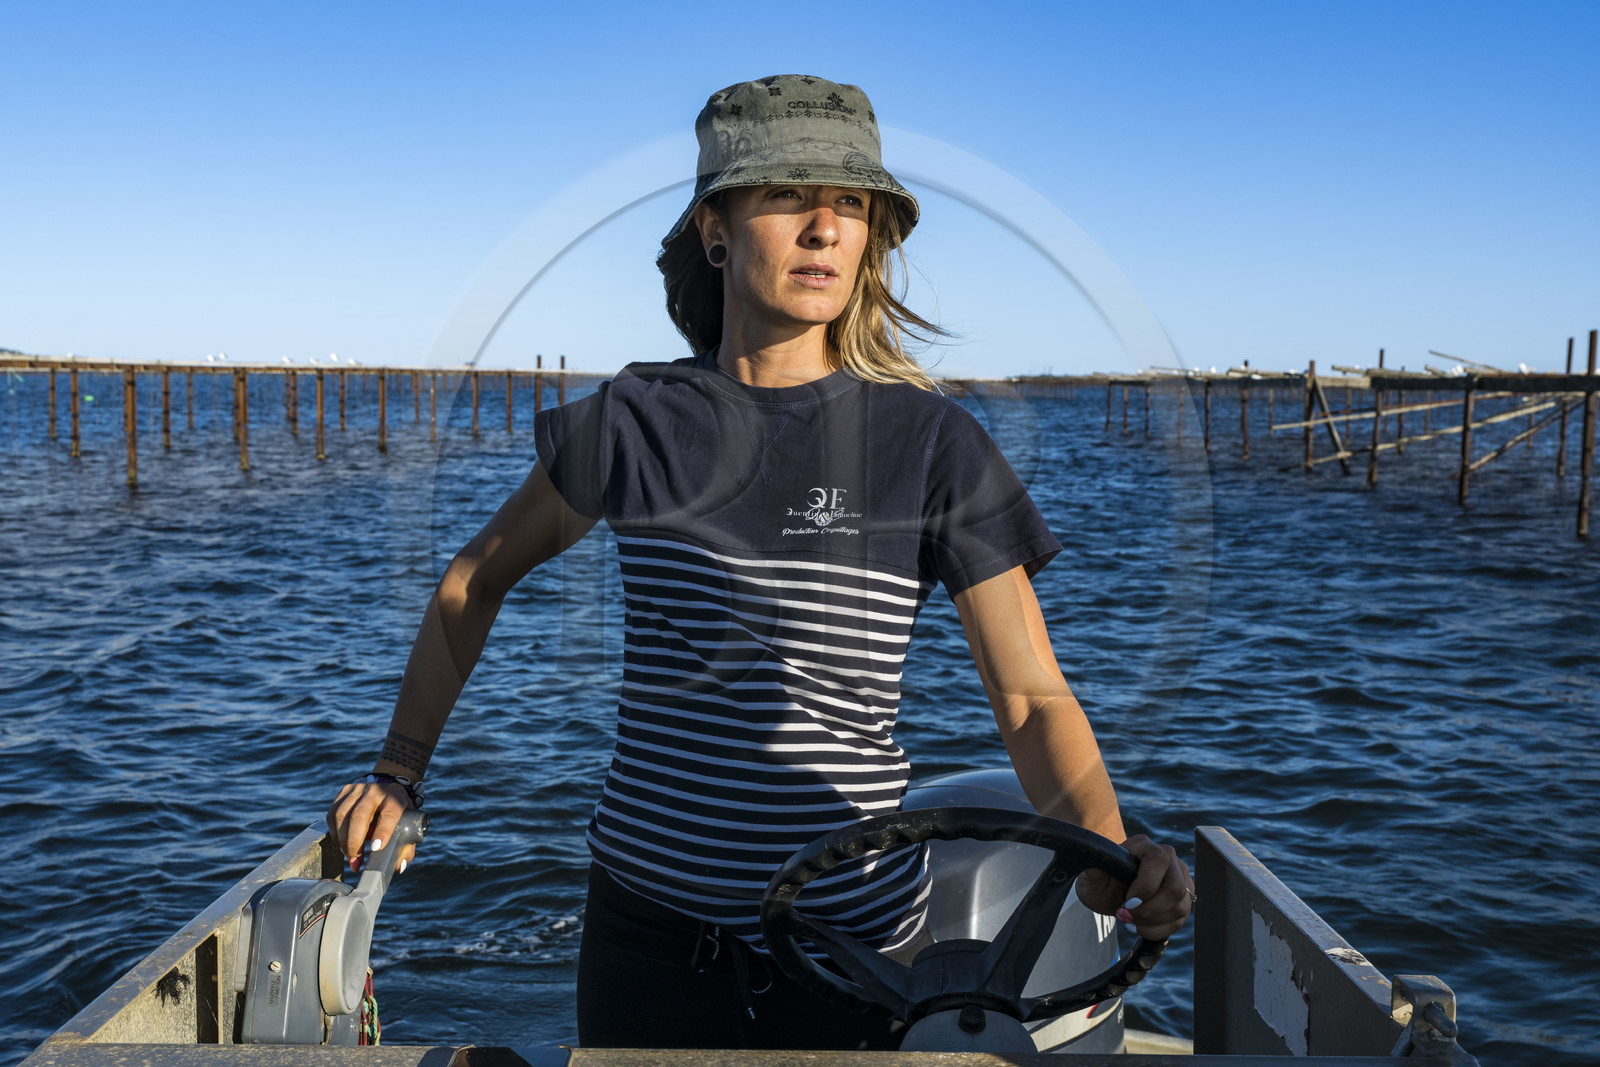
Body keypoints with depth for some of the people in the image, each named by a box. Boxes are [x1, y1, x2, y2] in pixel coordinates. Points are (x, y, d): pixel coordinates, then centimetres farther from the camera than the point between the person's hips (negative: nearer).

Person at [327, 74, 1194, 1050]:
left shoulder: (934, 444, -8)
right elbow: (475, 580, 13)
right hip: (648, 922, 2)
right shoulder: (636, 422, -2)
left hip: (850, 940, -1)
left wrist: (1108, 850, -28)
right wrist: (399, 772, 9)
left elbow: (1033, 699, -10)